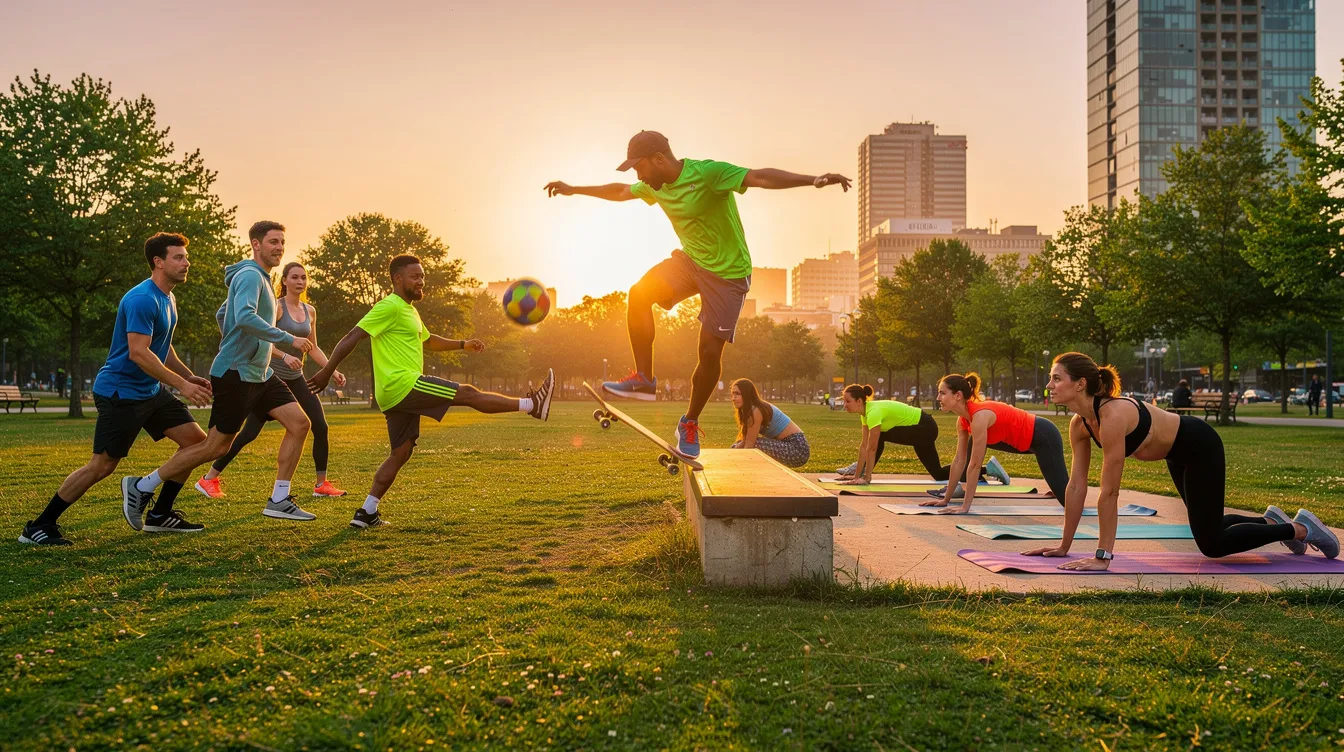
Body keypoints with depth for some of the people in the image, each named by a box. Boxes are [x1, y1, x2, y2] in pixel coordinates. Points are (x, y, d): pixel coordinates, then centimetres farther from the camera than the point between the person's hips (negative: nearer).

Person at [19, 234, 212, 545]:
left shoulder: (167, 298, 11)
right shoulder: (142, 300, -20)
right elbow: (138, 353, -27)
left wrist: (189, 376, 14)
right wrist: (182, 385, -26)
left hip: (150, 391, 9)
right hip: (121, 393, -9)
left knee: (196, 440, 2)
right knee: (102, 466, -7)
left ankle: (160, 515, 13)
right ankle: (37, 527, 7)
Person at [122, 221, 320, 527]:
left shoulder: (259, 278, 17)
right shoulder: (250, 276, -14)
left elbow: (224, 314, 28)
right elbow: (244, 318, -32)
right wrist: (288, 339, -30)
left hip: (259, 375, 10)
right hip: (235, 374, -10)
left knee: (299, 422, -3)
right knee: (216, 446, -3)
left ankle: (278, 500, 1)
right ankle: (140, 487, 11)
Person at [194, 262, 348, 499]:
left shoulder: (310, 311, 9)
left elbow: (313, 348, 14)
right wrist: (284, 356, -34)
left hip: (296, 379, 6)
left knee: (320, 427, -3)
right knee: (250, 432, -6)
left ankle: (322, 484, 9)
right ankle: (209, 479, 6)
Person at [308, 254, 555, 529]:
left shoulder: (409, 310, 22)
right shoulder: (389, 307, -10)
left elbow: (427, 340, 39)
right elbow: (353, 337, -15)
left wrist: (463, 344, 33)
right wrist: (327, 371, -19)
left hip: (398, 395, 11)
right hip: (402, 385, -11)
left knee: (401, 453, 11)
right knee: (469, 394, -8)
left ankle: (366, 512, 11)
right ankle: (532, 405, -2)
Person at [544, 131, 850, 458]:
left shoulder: (707, 173, -24)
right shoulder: (656, 186, 1)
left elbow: (759, 177, -35)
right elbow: (621, 191, 21)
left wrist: (813, 180, -47)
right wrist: (573, 189, 30)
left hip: (728, 272, -6)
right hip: (689, 259, 6)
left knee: (710, 352, -8)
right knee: (640, 293, -18)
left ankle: (690, 423, 14)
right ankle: (644, 379, -5)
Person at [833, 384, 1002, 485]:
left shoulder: (873, 412, -30)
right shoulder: (865, 412, 2)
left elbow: (872, 448, -31)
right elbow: (863, 445, 5)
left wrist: (866, 478, -27)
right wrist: (857, 476, 3)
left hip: (925, 427, -12)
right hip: (923, 429, 12)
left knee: (880, 437, -17)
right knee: (938, 474, 17)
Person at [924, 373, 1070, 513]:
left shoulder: (980, 416, -30)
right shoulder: (963, 419, -4)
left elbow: (975, 464, -29)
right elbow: (959, 460, 2)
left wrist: (965, 506, -27)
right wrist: (945, 499, 4)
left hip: (1044, 435, -9)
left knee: (1066, 496, -8)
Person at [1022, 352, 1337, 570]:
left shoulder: (1112, 416, -38)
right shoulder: (1079, 424, -13)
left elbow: (1109, 493, -37)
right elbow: (1076, 486, -7)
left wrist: (1103, 556, -35)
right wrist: (1064, 545, -5)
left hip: (1200, 445, -8)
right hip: (1178, 453, 8)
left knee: (1212, 543, -3)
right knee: (1207, 525, 22)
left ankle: (1300, 528, 13)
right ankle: (1269, 520, 44)